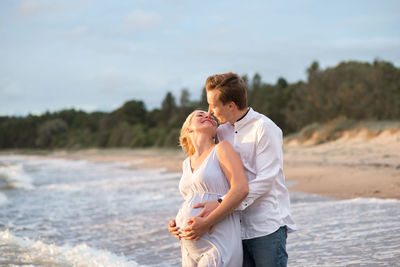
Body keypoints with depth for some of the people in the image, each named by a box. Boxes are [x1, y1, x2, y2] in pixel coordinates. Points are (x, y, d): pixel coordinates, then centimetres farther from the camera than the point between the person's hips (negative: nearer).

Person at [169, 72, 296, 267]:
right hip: (238, 228, 6)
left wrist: (221, 204, -25)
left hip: (268, 227, -6)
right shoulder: (222, 132, 13)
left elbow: (265, 180, -17)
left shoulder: (264, 128, -9)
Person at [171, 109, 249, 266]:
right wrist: (176, 223, 7)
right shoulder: (187, 164, 18)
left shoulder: (222, 149, 0)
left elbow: (241, 189, -12)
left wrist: (207, 223, -17)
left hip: (218, 246, -6)